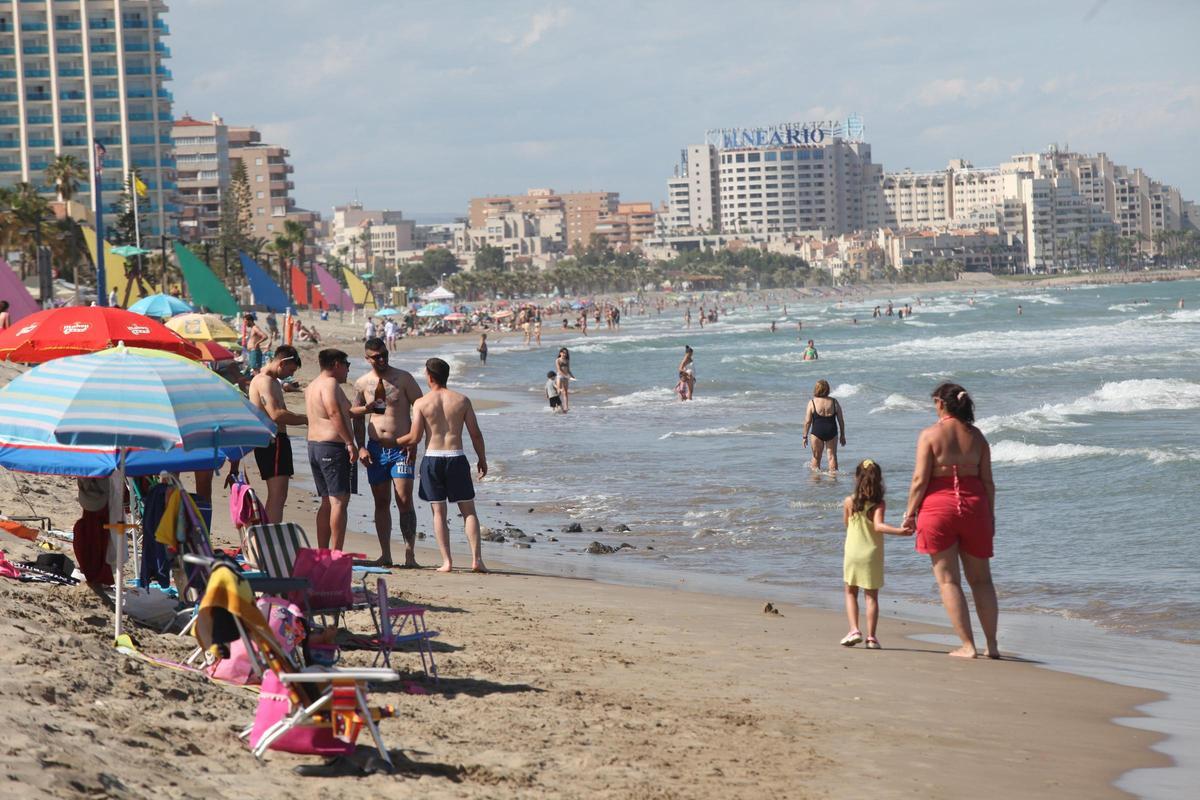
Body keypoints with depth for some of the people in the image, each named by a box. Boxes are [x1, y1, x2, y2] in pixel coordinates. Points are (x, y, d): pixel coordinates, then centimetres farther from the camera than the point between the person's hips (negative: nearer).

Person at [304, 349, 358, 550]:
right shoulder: (330, 383, -11)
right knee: (339, 501, -8)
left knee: (327, 502, 13)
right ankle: (337, 554, -12)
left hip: (314, 445, 10)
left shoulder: (312, 386, 20)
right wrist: (350, 444, -24)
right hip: (333, 447, -10)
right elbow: (335, 414, -24)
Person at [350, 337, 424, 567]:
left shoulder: (403, 379, 0)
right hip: (375, 449, 3)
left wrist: (414, 443, -8)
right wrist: (361, 447, 1)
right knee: (381, 503, 5)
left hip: (401, 448, -3)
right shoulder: (362, 384, 8)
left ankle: (410, 554, -11)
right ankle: (385, 554, 10)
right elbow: (357, 418, 14)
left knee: (405, 501, -11)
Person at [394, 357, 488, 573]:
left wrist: (394, 442, 14)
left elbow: (414, 437, -4)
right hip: (456, 457, 1)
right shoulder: (462, 400, 3)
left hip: (432, 458, -1)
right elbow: (475, 434, 3)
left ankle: (447, 561, 0)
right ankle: (476, 559, -1)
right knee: (468, 510, 8)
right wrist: (482, 459, 15)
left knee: (438, 512, 5)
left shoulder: (421, 403, -2)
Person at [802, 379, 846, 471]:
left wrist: (805, 436, 1)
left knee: (816, 457, 12)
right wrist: (842, 435, 13)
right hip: (832, 432, 1)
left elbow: (807, 421, -7)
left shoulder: (812, 402, -6)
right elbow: (841, 420, 3)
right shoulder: (834, 402, 0)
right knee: (832, 456, 9)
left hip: (817, 432, -1)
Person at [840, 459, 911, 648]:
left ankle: (854, 630, -1)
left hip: (853, 553, 0)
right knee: (872, 596, 7)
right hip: (873, 555, 0)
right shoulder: (879, 504, -9)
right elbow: (878, 526, -24)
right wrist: (899, 531, -30)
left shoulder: (849, 502, -4)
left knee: (851, 593, 15)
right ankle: (871, 637, 2)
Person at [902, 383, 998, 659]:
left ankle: (967, 645, -2)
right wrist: (990, 515, 13)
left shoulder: (930, 434, -6)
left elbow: (920, 478, -10)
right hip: (973, 504, 3)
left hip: (938, 505, -3)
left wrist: (910, 513, -1)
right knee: (981, 579, 13)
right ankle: (992, 644, 10)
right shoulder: (976, 436, 5)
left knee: (948, 579, 3)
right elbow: (987, 480, 5)